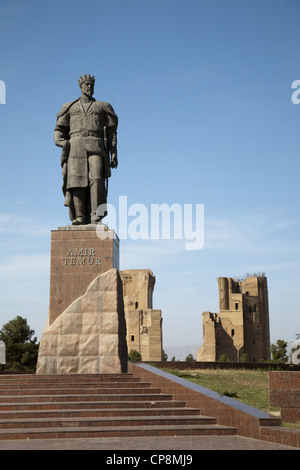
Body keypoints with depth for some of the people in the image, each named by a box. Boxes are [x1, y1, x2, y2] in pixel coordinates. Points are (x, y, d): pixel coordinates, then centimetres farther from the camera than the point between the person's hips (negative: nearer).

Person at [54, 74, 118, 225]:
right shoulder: (70, 107, 22)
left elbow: (111, 132, 14)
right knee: (76, 180, -13)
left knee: (96, 178, -21)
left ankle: (95, 216, -25)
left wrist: (114, 154, 2)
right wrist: (60, 141, -6)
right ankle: (79, 217, -13)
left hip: (96, 147, -1)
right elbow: (59, 130, 19)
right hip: (75, 146, 1)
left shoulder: (103, 107, 20)